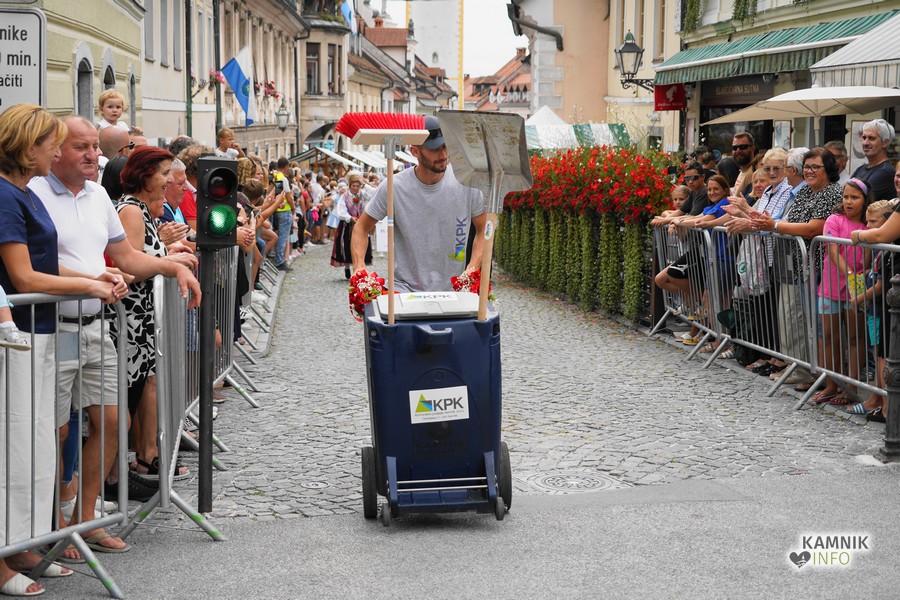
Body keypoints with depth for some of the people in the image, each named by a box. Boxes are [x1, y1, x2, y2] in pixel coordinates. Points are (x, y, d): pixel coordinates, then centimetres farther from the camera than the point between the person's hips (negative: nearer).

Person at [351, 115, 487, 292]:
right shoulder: (393, 187, -7)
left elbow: (483, 229, 7)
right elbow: (362, 227, 5)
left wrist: (472, 269, -7)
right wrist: (359, 266, -11)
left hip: (452, 290, 3)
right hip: (405, 288, -2)